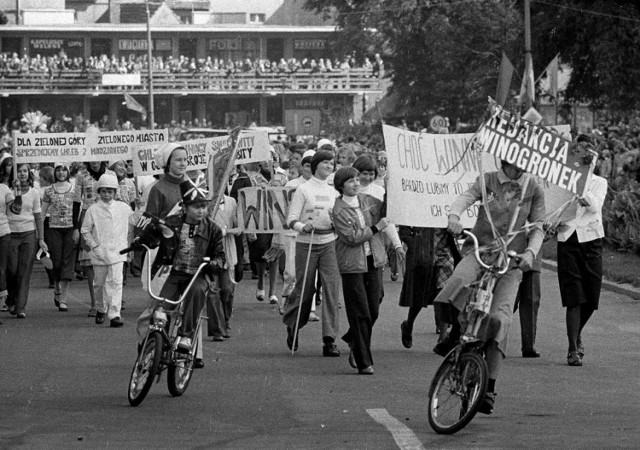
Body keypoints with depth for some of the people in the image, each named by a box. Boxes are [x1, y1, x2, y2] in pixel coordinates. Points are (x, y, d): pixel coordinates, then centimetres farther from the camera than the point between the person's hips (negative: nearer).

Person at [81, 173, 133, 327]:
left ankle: (114, 315, -14)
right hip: (99, 253, 1)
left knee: (116, 282, -12)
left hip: (117, 252, -1)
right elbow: (85, 230, 5)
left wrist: (128, 243, 13)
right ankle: (101, 309, 35)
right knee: (99, 283, 12)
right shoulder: (93, 210, 0)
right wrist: (94, 246, -3)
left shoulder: (124, 209, 4)